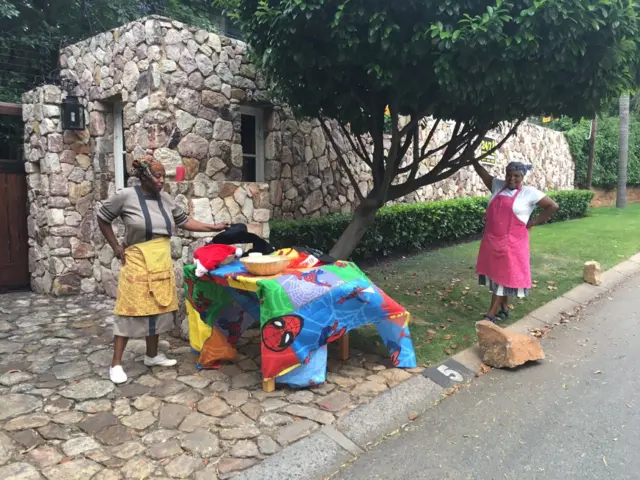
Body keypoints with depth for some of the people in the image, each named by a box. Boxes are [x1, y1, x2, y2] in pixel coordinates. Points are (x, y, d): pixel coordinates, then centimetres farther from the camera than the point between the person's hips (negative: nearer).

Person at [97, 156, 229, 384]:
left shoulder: (165, 198, 5)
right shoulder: (126, 196, -9)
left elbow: (184, 221, 12)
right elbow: (102, 218, 2)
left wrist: (213, 228, 7)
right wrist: (116, 247, -1)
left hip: (162, 263, 6)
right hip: (137, 263, -5)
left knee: (158, 309, 12)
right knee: (131, 311, -3)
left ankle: (152, 355, 27)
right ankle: (116, 363, 8)